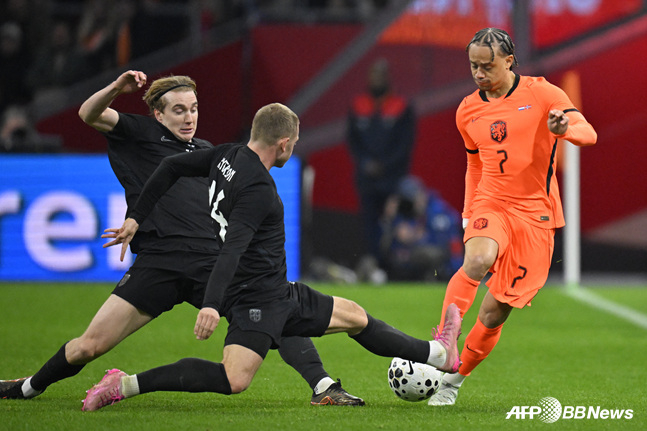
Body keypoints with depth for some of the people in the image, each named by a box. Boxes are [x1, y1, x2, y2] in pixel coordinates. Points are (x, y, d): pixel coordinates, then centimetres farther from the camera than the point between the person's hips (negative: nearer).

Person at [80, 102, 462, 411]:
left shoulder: (228, 156, 7)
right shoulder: (257, 189, -22)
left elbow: (172, 167, 12)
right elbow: (232, 249, -31)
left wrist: (137, 218, 17)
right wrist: (212, 305, -40)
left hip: (281, 293, 11)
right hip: (255, 298, -11)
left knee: (355, 317, 17)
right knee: (234, 381, -25)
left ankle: (439, 355, 30)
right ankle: (126, 384, -21)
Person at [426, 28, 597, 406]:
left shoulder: (541, 94, -3)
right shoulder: (468, 111, 10)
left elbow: (588, 133, -13)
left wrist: (565, 129, -35)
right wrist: (469, 214, 18)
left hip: (534, 212, -2)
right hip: (490, 205, 2)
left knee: (495, 312, -2)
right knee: (477, 260, -33)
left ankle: (455, 380, 17)